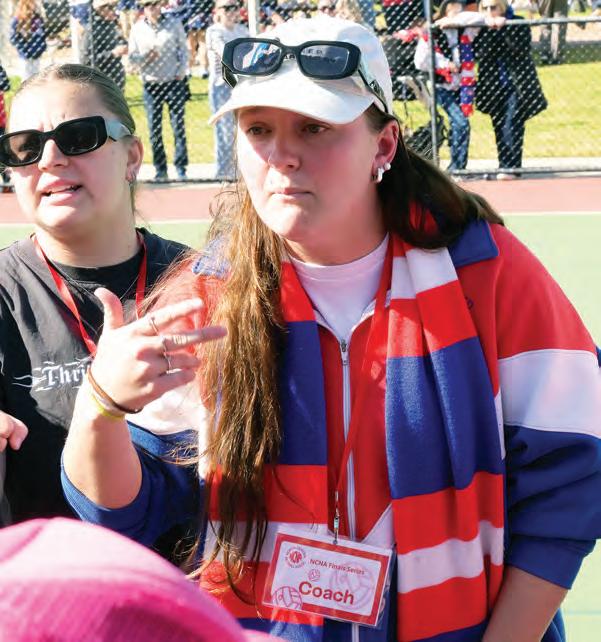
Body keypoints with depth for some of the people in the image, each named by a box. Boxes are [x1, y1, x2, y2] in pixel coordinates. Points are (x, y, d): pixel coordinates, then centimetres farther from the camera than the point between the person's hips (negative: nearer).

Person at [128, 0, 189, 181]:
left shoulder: (174, 24, 5)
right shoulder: (137, 29, 6)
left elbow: (183, 50, 8)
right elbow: (132, 56, 6)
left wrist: (181, 71, -5)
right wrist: (146, 57, -13)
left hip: (174, 82, -1)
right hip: (151, 84, 1)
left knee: (178, 126, -3)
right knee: (154, 129, 1)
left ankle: (181, 168, 1)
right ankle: (160, 170, 7)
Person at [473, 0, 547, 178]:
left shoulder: (518, 24, -3)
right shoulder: (482, 29, 4)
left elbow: (521, 50, -18)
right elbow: (480, 53, -11)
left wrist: (504, 28, -22)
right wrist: (491, 32, -22)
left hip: (517, 86, -4)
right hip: (494, 88, 4)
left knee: (512, 126, -12)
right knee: (499, 128, 5)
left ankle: (511, 166, -12)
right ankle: (505, 165, 11)